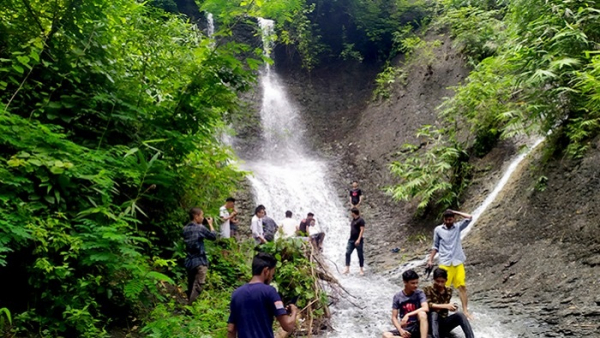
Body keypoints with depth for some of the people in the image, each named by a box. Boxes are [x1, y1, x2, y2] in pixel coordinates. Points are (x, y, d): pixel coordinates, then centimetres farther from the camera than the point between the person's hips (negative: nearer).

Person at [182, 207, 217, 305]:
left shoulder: (185, 229, 6)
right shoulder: (200, 228, -14)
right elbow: (213, 236, -1)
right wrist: (210, 224, 10)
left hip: (189, 261, 8)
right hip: (199, 261, -7)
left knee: (191, 285, 16)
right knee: (198, 285, -6)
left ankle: (189, 304, 25)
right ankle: (191, 305, -11)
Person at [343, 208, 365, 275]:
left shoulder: (360, 220, -11)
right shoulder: (353, 220, 14)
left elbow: (362, 230, -16)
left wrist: (358, 239, -22)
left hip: (358, 241, -7)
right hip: (351, 240, 8)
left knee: (360, 255, 2)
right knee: (347, 253, -2)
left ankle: (361, 270, 11)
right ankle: (347, 268, 0)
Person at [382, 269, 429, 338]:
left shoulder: (419, 293, -3)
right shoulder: (397, 297, 0)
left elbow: (426, 308, -21)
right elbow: (394, 317, 2)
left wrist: (408, 315, -26)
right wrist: (400, 330, -17)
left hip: (417, 327, -2)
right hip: (405, 329, 2)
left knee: (422, 313, -33)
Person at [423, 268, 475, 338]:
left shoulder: (448, 291, 7)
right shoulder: (427, 290, -8)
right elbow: (427, 305, -23)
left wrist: (451, 307, -17)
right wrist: (446, 306, -29)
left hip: (444, 324, 4)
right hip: (432, 323, -4)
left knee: (460, 315, -22)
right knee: (433, 313, -36)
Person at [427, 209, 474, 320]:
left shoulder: (458, 227, 5)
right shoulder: (438, 229, 2)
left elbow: (469, 218, -5)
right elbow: (436, 246, 9)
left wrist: (454, 212, -3)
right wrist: (430, 260, 5)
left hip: (458, 262, 1)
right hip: (445, 263, -1)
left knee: (462, 286, 1)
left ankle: (465, 310, 7)